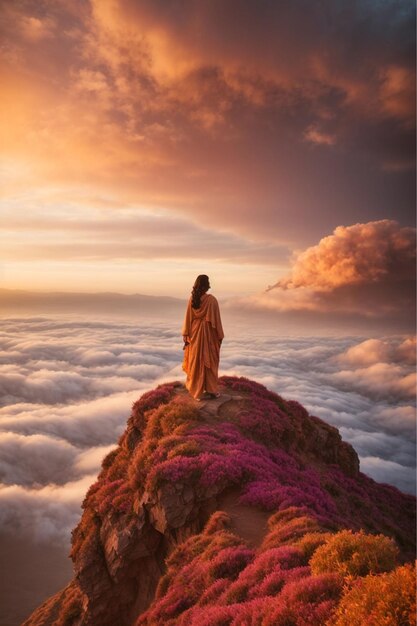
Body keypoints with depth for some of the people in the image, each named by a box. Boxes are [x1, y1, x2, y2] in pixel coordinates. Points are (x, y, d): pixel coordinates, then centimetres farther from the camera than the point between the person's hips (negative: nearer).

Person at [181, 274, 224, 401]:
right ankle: (211, 390, 17)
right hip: (209, 333, -3)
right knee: (210, 361, 10)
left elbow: (188, 318, -2)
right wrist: (220, 335, 0)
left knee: (196, 361, 12)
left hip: (195, 333, 3)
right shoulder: (211, 299, -15)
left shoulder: (192, 299, -6)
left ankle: (196, 390, 20)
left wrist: (186, 335, 6)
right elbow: (216, 319, -10)